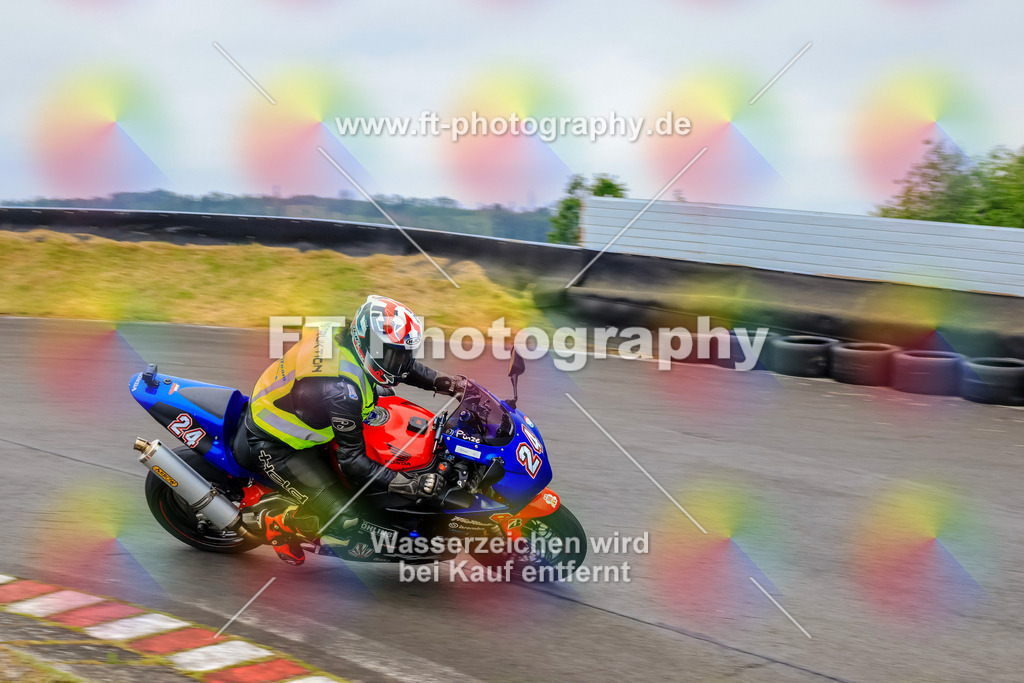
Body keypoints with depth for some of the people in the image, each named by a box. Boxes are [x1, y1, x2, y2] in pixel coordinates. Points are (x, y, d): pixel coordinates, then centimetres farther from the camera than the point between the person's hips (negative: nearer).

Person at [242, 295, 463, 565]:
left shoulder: (346, 335, -12)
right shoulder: (342, 390, -36)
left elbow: (401, 365, 8)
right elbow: (353, 461, -28)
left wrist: (447, 383, -1)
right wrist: (412, 485, -31)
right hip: (274, 446, -9)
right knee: (342, 520, -14)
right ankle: (273, 517, 10)